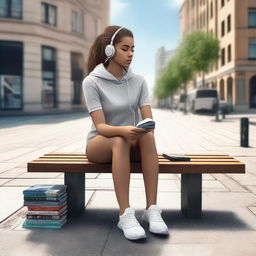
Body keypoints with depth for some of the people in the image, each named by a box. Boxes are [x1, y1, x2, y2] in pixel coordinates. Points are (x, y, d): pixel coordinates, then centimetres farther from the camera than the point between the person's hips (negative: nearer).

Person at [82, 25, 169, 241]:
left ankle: (152, 210, -33)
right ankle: (125, 215, -39)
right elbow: (100, 126, -20)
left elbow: (149, 120, -6)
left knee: (148, 136, -32)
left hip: (133, 144, 3)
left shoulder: (139, 81, 1)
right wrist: (123, 130, -41)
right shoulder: (92, 82, -11)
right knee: (120, 141, -37)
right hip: (100, 144, -3)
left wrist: (146, 129, -29)